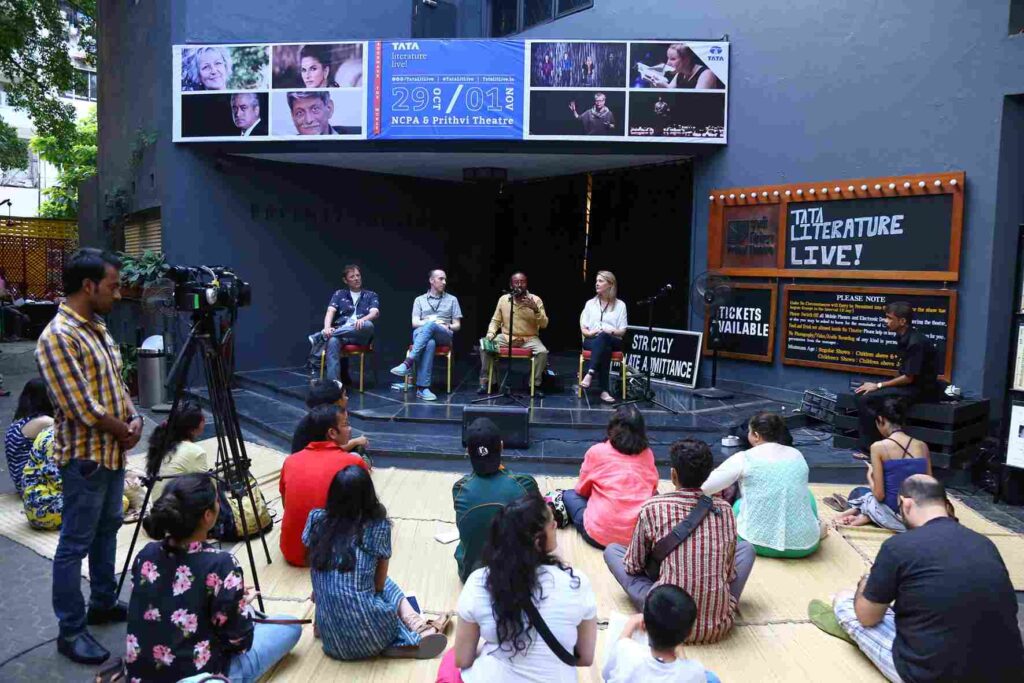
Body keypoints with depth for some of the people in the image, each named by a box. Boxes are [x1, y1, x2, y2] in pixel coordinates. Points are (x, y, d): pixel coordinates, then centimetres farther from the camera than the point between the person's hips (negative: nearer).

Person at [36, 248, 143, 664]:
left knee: (107, 528, 19)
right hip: (84, 457, -9)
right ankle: (71, 631, 14)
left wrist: (134, 419, -1)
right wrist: (125, 431, -11)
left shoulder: (97, 327, 8)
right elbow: (82, 408, -23)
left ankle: (104, 603, 35)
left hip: (113, 450, 9)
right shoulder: (58, 337, -20)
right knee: (74, 544, 2)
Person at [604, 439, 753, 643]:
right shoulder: (725, 509, 2)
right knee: (746, 548, 25)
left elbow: (633, 566, 6)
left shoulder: (653, 508, -7)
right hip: (718, 626, 3)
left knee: (612, 550, 16)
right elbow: (731, 572, 11)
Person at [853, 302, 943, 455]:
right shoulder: (903, 338, 6)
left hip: (920, 389, -9)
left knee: (865, 399, -18)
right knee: (862, 393, -1)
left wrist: (879, 385, -13)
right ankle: (868, 448, 0)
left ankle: (872, 450, -7)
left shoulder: (915, 342, -22)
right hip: (908, 384, 9)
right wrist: (879, 385, 1)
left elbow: (909, 377, -20)